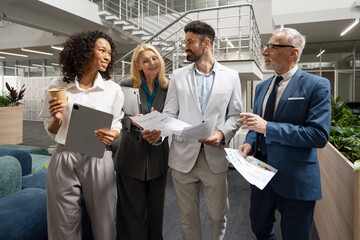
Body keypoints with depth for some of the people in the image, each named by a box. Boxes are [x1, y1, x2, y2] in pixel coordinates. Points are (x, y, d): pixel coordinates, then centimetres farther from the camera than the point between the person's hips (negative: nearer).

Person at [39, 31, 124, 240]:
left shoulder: (113, 89, 0)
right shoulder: (59, 86, 0)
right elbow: (51, 130, 9)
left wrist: (113, 135, -14)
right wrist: (57, 118, -13)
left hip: (98, 159, 0)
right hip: (64, 158, 1)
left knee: (103, 221, 12)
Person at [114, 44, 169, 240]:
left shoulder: (168, 88, 4)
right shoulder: (127, 86, -1)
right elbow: (119, 117, -5)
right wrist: (134, 120, -26)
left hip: (158, 156, 2)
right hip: (132, 155, -2)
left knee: (156, 207, 15)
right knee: (132, 209, 7)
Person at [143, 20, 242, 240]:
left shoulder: (231, 76, 4)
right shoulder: (178, 76, 7)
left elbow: (235, 115, 4)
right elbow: (170, 113, 3)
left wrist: (222, 133, -15)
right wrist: (157, 131, -16)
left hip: (215, 157, -1)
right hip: (183, 156, 1)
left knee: (218, 215, 12)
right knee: (188, 215, 15)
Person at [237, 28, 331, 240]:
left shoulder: (316, 85, -12)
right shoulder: (262, 87, 8)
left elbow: (319, 135, -21)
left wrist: (267, 127, -26)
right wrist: (249, 142, -6)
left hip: (295, 180, -6)